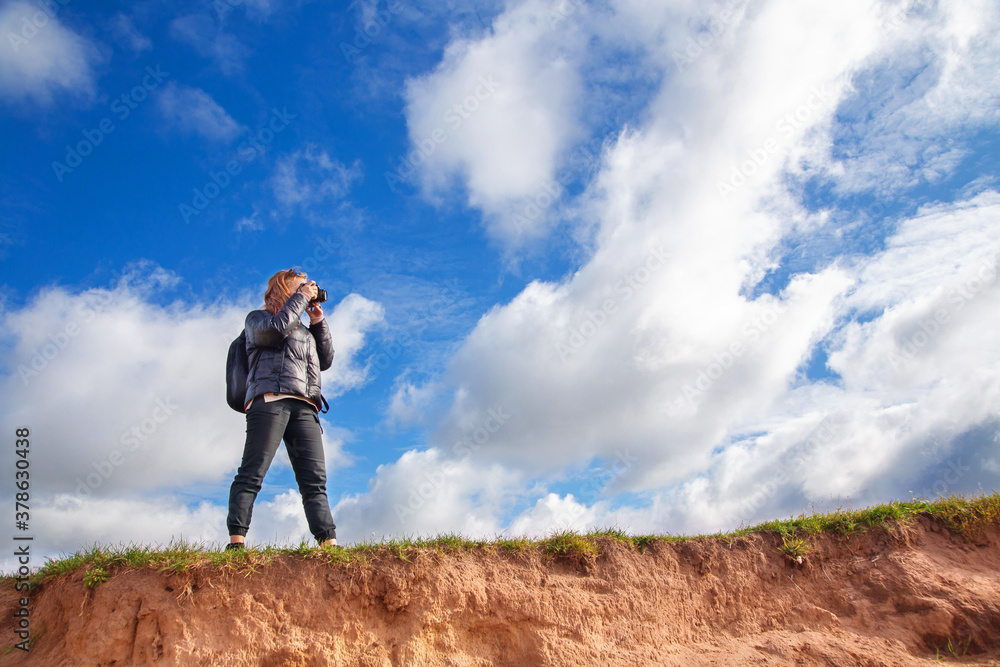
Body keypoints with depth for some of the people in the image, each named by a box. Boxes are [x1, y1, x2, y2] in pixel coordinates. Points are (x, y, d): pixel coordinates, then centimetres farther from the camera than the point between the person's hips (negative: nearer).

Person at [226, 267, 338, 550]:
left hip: (304, 407, 5)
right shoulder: (257, 318, 18)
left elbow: (326, 360, 24)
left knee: (315, 479, -6)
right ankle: (236, 540, -14)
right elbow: (275, 328, -6)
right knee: (252, 473, -12)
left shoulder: (304, 330, 34)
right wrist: (301, 297, 4)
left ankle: (329, 543, -12)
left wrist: (318, 321, 21)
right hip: (270, 399, -5)